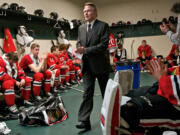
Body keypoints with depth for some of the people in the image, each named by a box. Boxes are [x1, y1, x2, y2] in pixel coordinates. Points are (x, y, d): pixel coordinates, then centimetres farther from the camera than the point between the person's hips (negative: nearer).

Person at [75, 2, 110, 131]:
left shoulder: (103, 26, -8)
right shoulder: (81, 28, 10)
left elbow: (103, 45, -17)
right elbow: (79, 43, 14)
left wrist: (86, 50, -23)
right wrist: (79, 49, -11)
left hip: (101, 64, -4)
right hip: (87, 65, 4)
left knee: (106, 92, 12)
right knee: (87, 93, 1)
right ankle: (85, 121, 2)